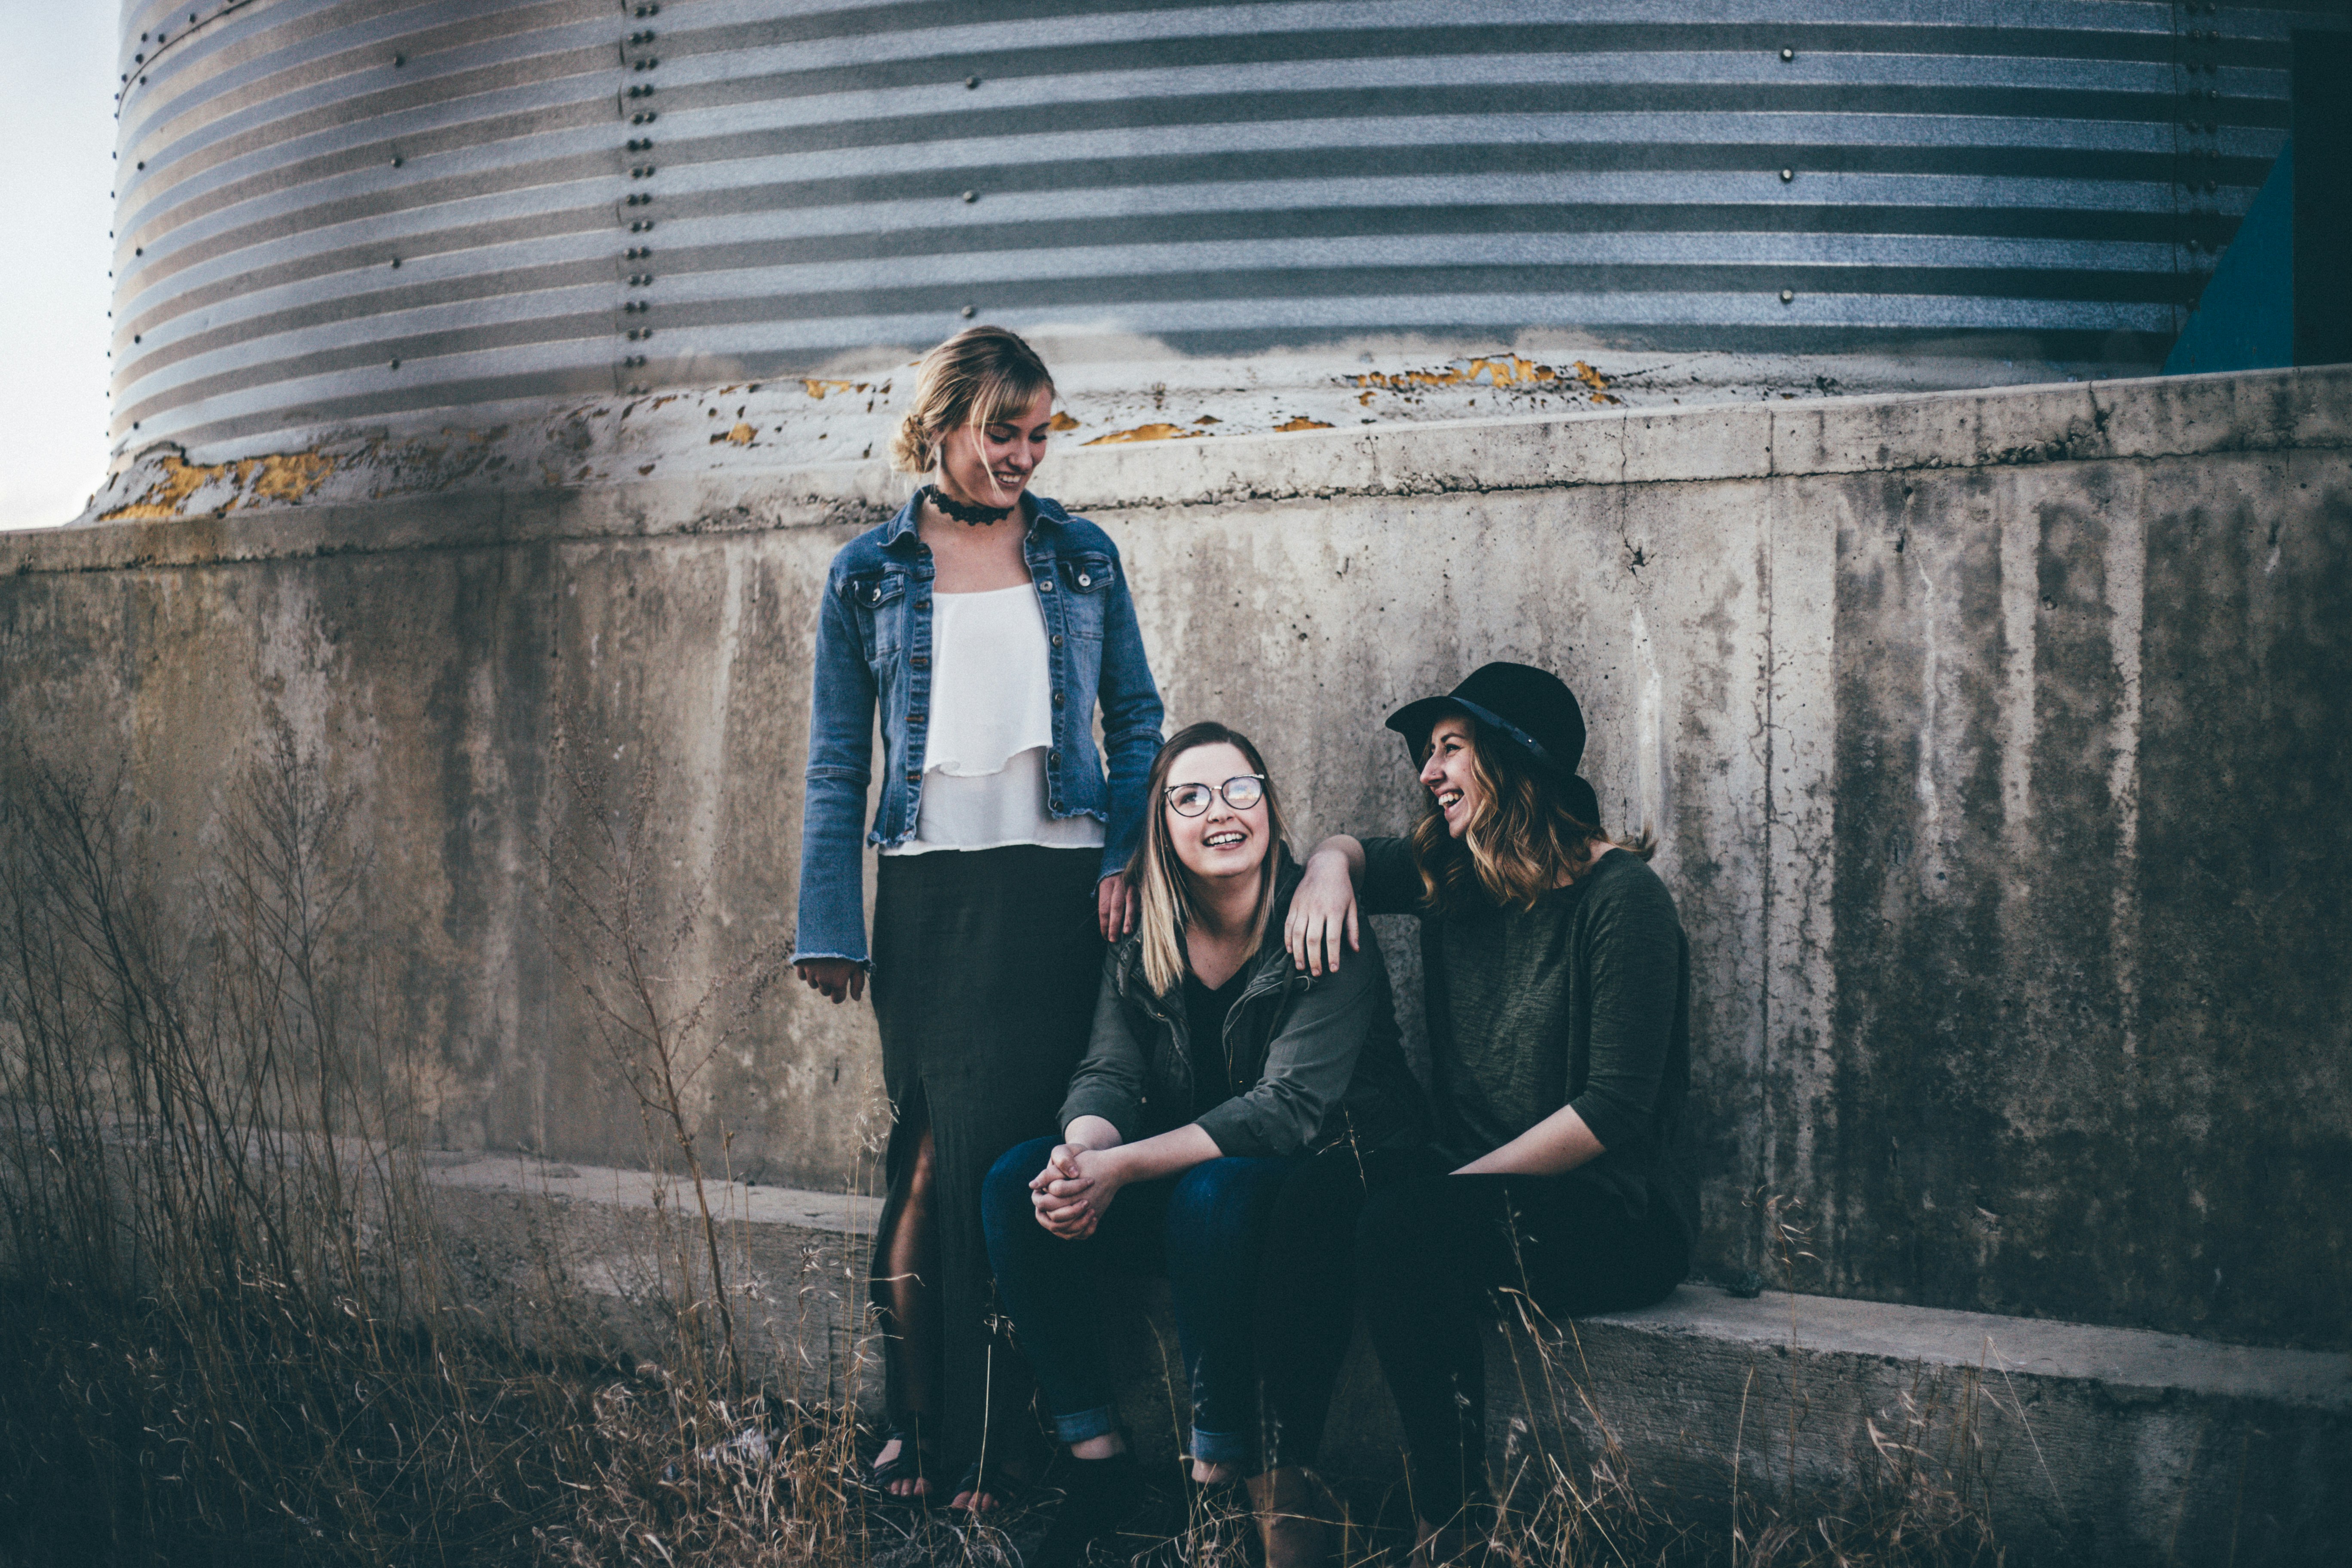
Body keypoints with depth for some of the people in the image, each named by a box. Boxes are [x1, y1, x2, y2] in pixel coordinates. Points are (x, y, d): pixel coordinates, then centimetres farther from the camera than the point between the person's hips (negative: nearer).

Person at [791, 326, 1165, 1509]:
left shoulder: (1082, 559, 9)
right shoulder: (869, 576, 7)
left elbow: (1135, 722, 13)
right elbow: (837, 767, 7)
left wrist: (1127, 859, -2)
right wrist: (830, 927, 2)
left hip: (1055, 889, 0)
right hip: (928, 895, 0)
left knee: (1026, 1154, -4)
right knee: (943, 1149, 0)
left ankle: (997, 1433, 5)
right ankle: (930, 1427, 11)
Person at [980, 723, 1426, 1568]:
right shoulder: (1141, 951, 5)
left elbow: (1289, 1107, -23)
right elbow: (1107, 1075, -4)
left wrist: (1121, 1167, -31)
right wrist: (1079, 1152, -30)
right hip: (1184, 1183, 6)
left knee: (1212, 1194, -37)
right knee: (1018, 1183, -15)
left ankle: (1221, 1469, -24)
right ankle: (1097, 1462, -14)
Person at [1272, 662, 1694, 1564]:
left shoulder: (1619, 897, -11)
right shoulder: (1451, 879, 10)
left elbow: (1616, 1112, -17)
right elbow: (1349, 852, 30)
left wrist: (1459, 1182, -18)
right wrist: (1328, 868, 5)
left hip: (1612, 1215, -6)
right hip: (1478, 1188, 6)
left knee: (1401, 1221, -34)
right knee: (1309, 1209, -24)